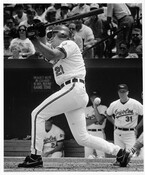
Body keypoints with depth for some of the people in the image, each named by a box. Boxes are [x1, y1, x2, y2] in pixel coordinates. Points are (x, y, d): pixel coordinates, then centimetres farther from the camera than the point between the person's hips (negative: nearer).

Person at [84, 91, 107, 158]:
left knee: (100, 157, -12)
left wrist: (95, 106, -9)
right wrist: (95, 119, -9)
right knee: (88, 156, -4)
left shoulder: (103, 108, 6)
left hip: (99, 133, -3)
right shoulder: (87, 109, 16)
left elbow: (99, 119, -12)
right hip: (89, 133, 3)